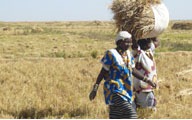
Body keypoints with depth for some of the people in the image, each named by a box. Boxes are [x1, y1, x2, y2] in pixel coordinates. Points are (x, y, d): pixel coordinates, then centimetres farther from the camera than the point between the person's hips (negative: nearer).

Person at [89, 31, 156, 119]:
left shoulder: (128, 54, 10)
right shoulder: (111, 54, -11)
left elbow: (133, 71, 19)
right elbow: (103, 72, -7)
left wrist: (147, 80, 15)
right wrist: (95, 89, -9)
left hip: (126, 91, 7)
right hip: (115, 90, -7)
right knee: (130, 113, -19)